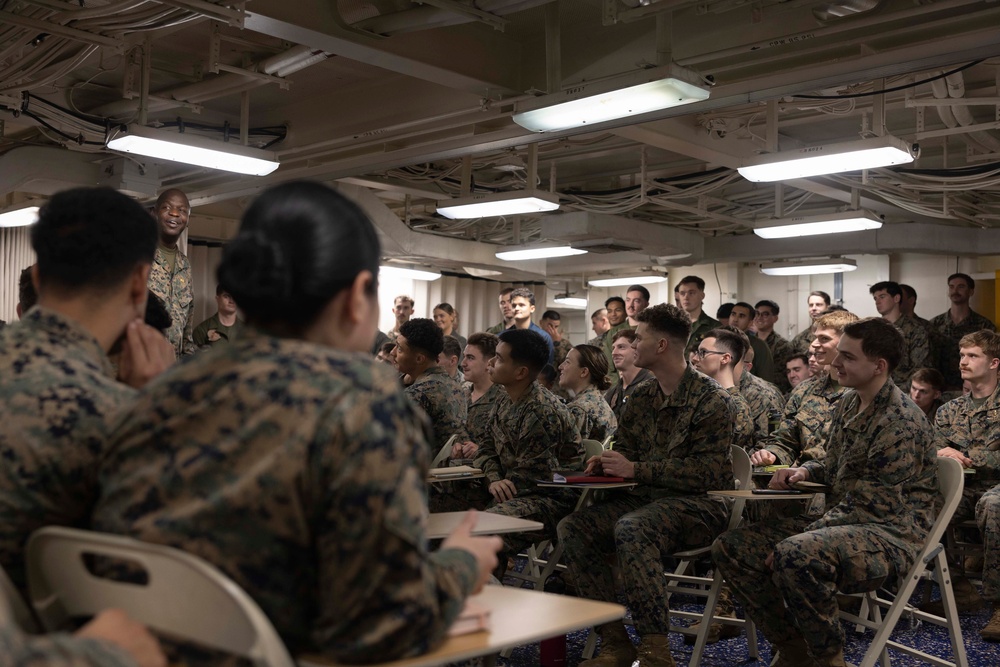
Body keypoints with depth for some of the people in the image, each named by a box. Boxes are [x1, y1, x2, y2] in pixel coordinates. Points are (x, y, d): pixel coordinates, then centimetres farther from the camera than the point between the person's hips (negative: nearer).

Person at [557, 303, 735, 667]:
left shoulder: (712, 399, -10)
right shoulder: (641, 397, 12)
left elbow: (708, 473, -17)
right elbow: (625, 450, 22)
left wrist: (636, 469, -19)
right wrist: (606, 463, -4)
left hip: (699, 505, -7)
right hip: (646, 500, 7)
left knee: (630, 528, -36)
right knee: (572, 527, -15)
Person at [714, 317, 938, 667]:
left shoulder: (901, 422, -18)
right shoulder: (849, 403, 10)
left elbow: (867, 505, -21)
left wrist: (792, 542, -22)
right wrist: (805, 471, 3)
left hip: (890, 533, -9)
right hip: (840, 521, 9)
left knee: (795, 555, -38)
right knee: (730, 547, -4)